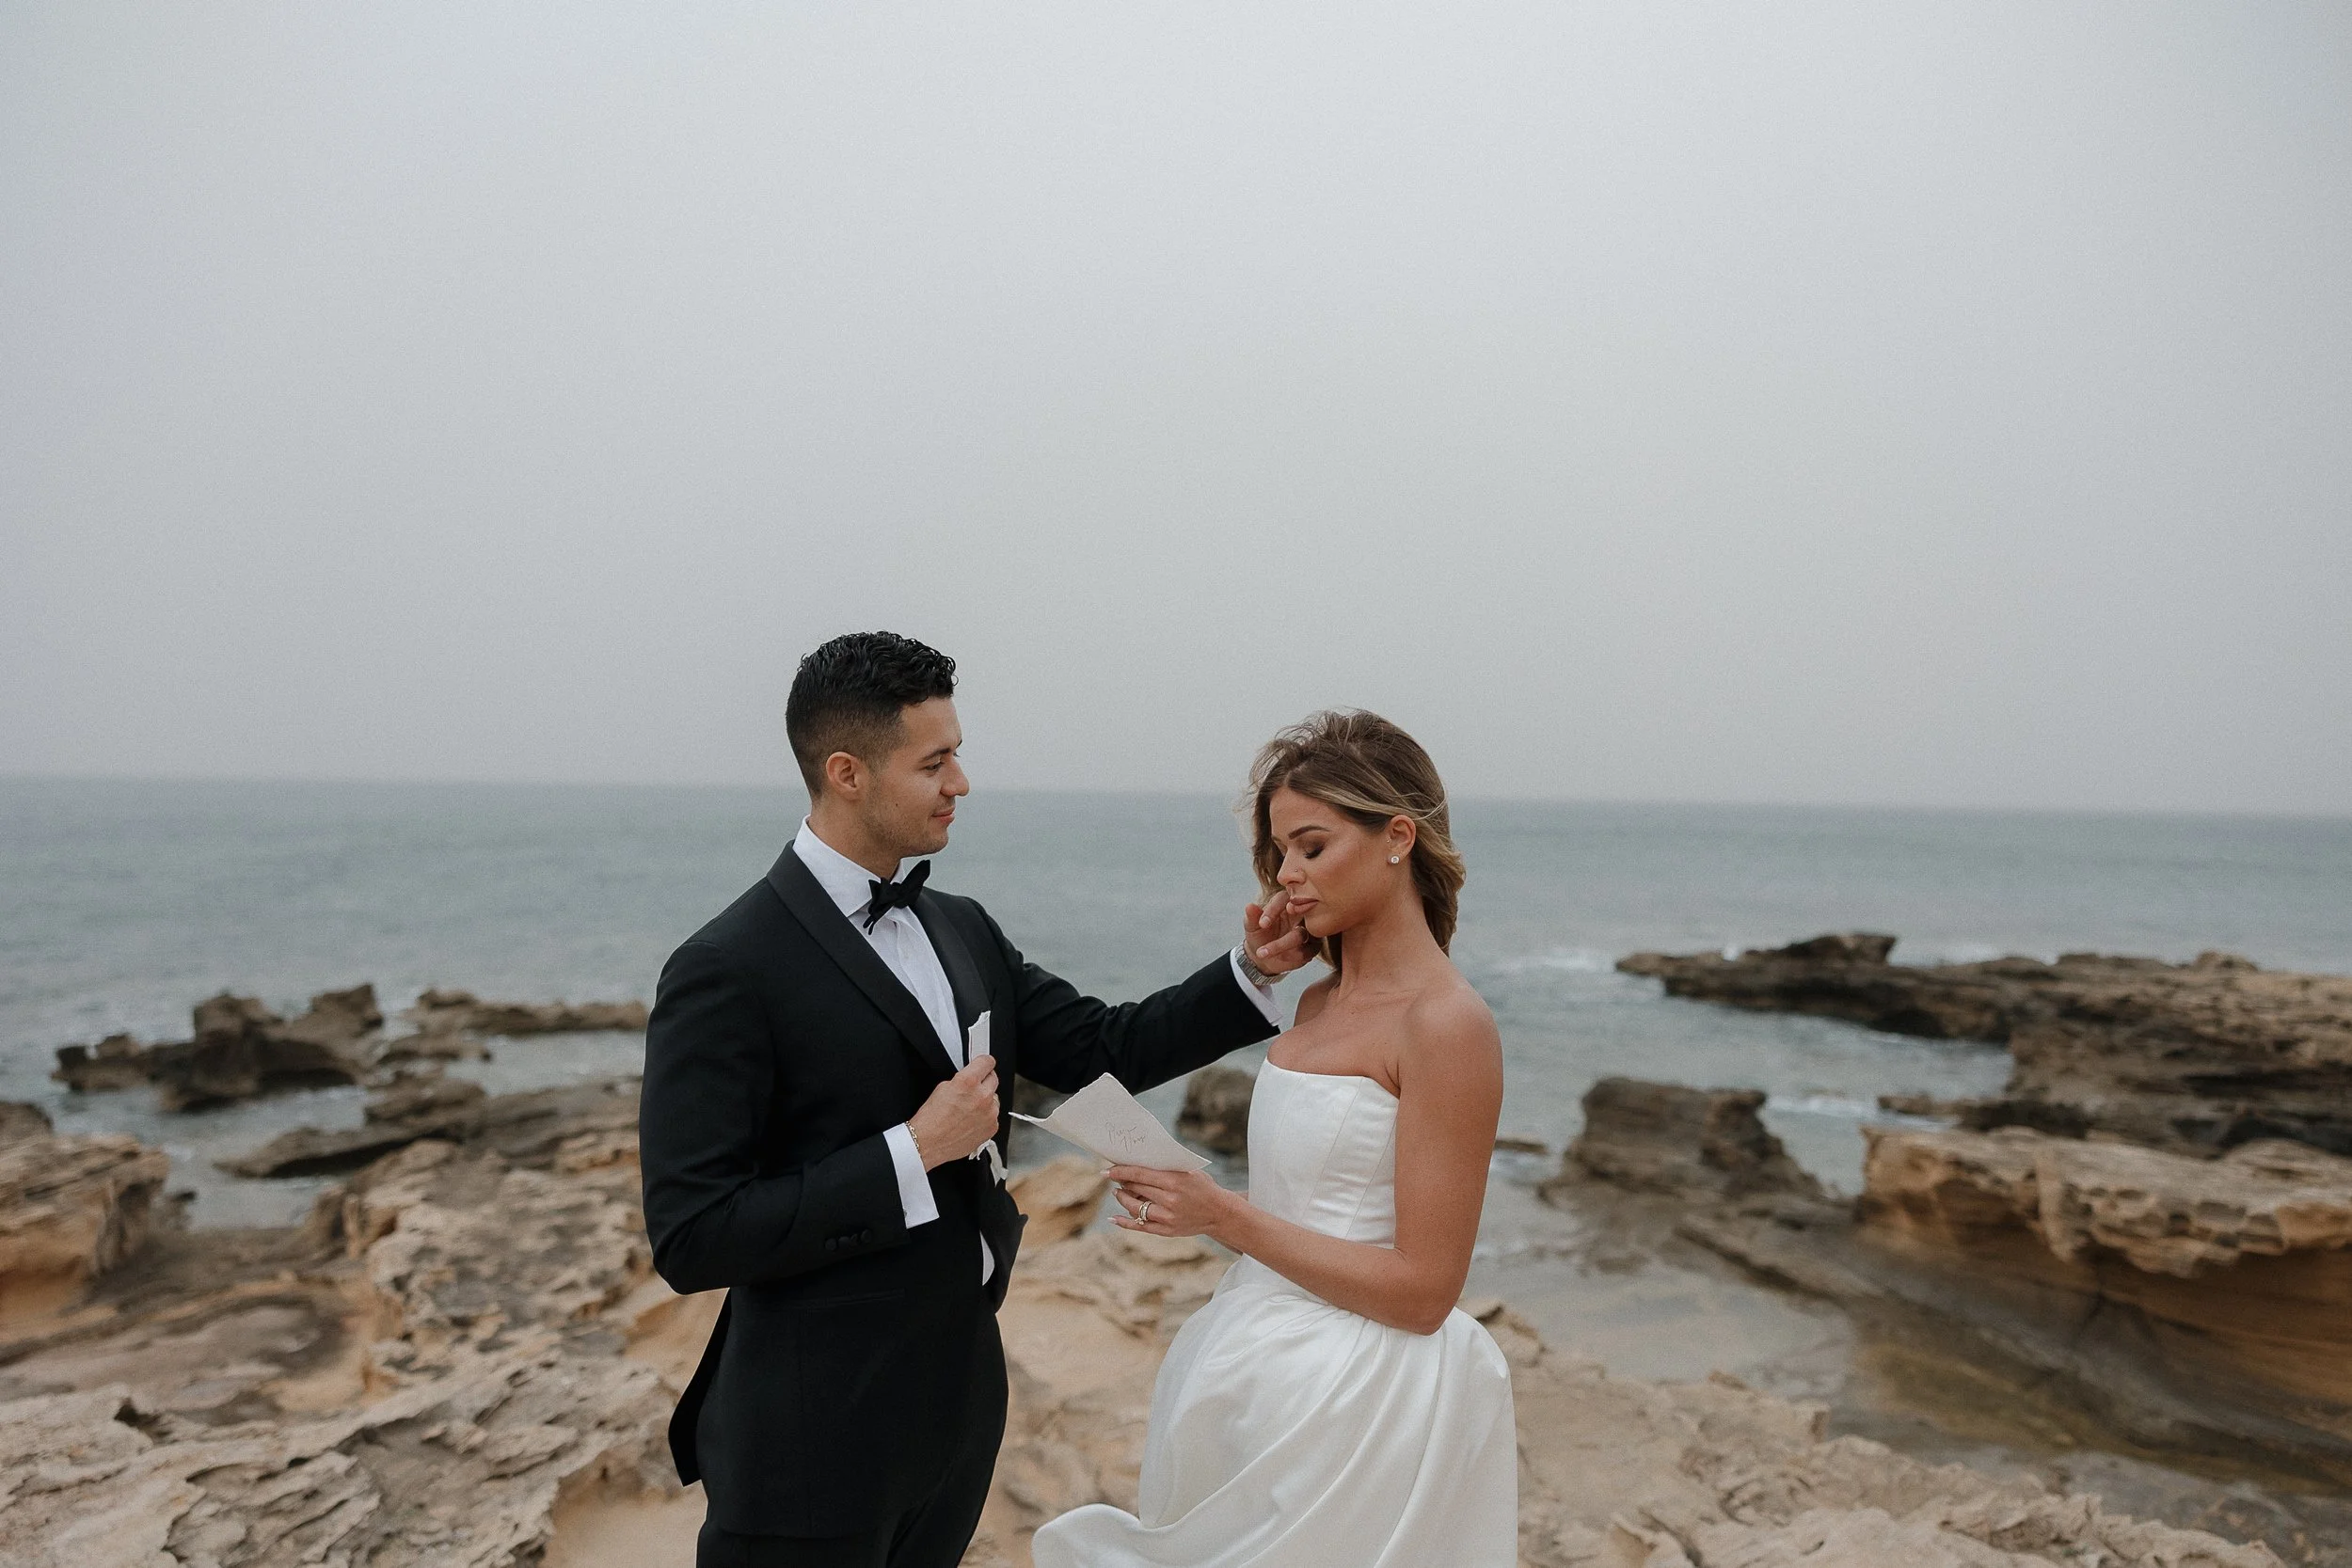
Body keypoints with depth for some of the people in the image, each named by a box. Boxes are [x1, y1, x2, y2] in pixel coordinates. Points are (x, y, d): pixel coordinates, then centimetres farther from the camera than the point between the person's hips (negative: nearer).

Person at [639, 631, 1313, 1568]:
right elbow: (692, 1240, -22)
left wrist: (1253, 970, -5)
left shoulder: (962, 930, 5)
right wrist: (913, 1152, -22)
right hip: (816, 1437, -7)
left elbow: (1102, 1050, 6)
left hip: (960, 1402, 7)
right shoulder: (727, 972, -19)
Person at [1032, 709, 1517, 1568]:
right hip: (1257, 1367, 7)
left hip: (1357, 1393, -7)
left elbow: (1421, 1288, -18)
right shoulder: (1317, 1002, 7)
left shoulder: (1446, 1022, -17)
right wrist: (1186, 1197, -3)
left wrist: (1223, 1216, -18)